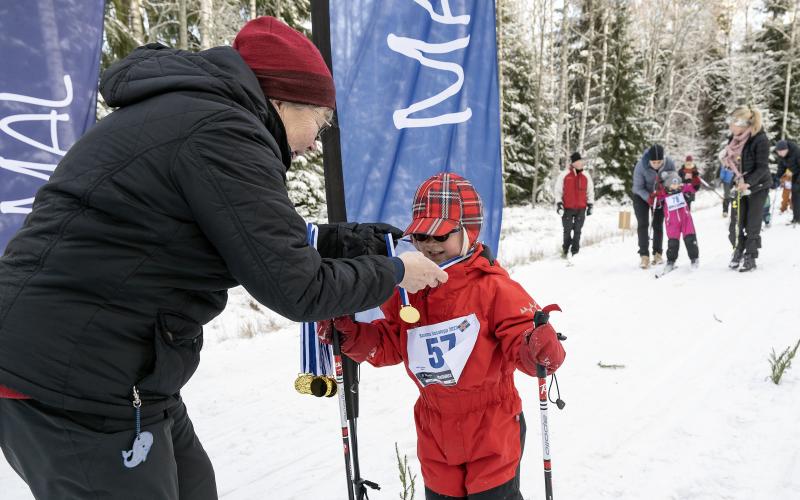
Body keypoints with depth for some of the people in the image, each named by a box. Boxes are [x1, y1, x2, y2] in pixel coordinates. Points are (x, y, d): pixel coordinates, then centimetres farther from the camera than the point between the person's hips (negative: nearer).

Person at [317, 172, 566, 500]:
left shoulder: (493, 286, -18)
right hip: (435, 431, 5)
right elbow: (389, 343, 7)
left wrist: (541, 348, -44)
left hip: (491, 427, -5)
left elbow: (520, 339, -22)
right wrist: (351, 335, -9)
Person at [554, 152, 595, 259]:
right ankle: (565, 250, 17)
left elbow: (590, 191, 13)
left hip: (581, 209, 2)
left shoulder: (586, 176, 7)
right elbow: (558, 190, 5)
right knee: (567, 230, 4)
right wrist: (559, 202, -3)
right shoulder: (564, 175, 0)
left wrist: (590, 204, 8)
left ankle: (575, 251, 10)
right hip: (567, 208, -2)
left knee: (577, 231, 4)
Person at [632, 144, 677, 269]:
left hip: (660, 196, 2)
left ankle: (657, 253, 17)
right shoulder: (640, 166, -31)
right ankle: (644, 256, -11)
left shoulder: (669, 163, -25)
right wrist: (649, 198, -34)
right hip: (641, 196, -2)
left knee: (658, 225, 5)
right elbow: (638, 188, -20)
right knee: (643, 224, -11)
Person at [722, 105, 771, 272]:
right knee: (736, 224, 5)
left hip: (758, 186, -5)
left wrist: (747, 182, -32)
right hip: (740, 186, 5)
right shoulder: (734, 138, -1)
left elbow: (762, 168, -21)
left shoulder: (760, 139, -20)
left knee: (752, 225, 1)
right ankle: (738, 250, 25)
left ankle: (750, 257, 13)